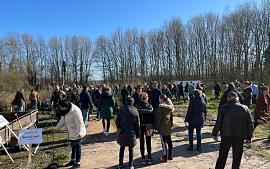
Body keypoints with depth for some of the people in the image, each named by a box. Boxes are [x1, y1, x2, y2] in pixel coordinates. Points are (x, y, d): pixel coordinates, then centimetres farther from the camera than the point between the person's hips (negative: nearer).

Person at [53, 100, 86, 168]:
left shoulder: (75, 111, -27)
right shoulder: (65, 111, 1)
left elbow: (79, 123, -28)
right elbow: (62, 121, 15)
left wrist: (79, 133, -32)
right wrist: (56, 128, 17)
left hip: (77, 133, -9)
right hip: (71, 133, 9)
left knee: (77, 147, 1)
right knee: (73, 146, 21)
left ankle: (77, 163, 13)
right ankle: (73, 160, 37)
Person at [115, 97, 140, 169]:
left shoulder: (121, 110, -8)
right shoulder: (135, 111, -8)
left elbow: (117, 121, -3)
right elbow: (137, 124, -3)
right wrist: (137, 134, 7)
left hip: (122, 133, 1)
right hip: (131, 133, -1)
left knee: (122, 148, 16)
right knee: (131, 149, 11)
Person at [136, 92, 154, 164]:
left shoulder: (138, 107, -9)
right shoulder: (149, 106, -10)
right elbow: (152, 117, -7)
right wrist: (153, 127, 1)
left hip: (140, 126, 0)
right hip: (148, 126, 0)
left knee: (142, 142, 10)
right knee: (148, 142, 10)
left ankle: (143, 158, 16)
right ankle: (149, 158, 17)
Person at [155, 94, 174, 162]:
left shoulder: (160, 108, -16)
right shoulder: (170, 107, 5)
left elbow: (158, 118, -15)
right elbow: (171, 117, 12)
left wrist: (156, 127, -9)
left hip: (162, 127, -7)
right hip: (168, 126, 7)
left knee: (164, 142, 0)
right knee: (169, 141, 13)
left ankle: (165, 157, 9)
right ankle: (170, 156, 24)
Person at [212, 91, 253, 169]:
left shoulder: (224, 107, -5)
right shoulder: (245, 108, 2)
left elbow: (218, 122, -7)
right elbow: (250, 124, 3)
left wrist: (214, 133, 3)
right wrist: (249, 137, 10)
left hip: (226, 135, -1)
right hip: (240, 136, 1)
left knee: (222, 156, 14)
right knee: (237, 158, 12)